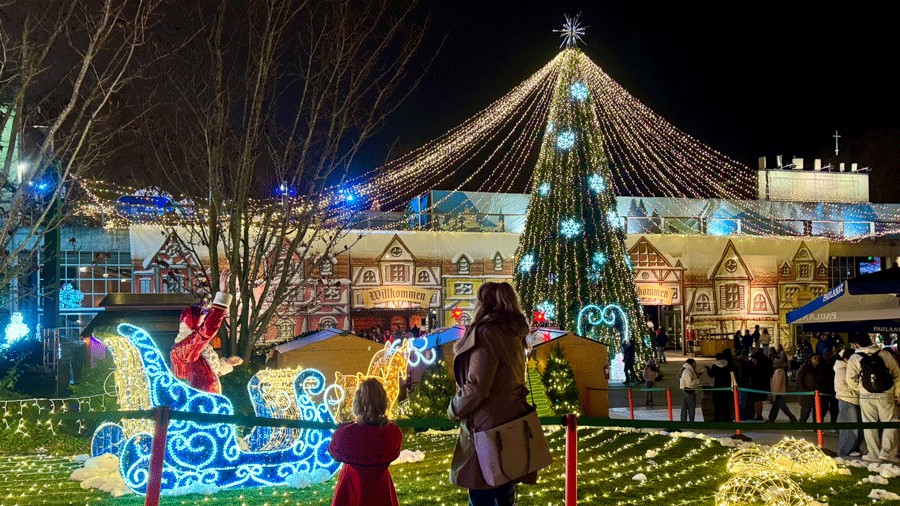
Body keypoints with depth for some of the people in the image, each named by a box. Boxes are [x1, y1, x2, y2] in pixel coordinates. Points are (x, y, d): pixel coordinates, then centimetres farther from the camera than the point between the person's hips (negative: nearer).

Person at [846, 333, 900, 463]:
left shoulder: (854, 358, -2)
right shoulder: (885, 354, 3)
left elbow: (851, 380, -3)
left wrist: (856, 391, 16)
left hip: (866, 396, -1)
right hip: (886, 395, 1)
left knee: (870, 425, 7)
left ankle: (874, 454, 9)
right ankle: (887, 452, -1)